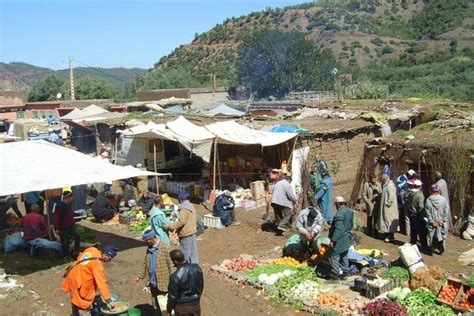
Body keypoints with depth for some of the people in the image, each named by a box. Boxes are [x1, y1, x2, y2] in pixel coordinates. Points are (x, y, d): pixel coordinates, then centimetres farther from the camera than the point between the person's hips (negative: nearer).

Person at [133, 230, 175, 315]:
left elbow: (171, 267, -15)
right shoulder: (149, 249, 6)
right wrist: (140, 277, 7)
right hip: (153, 284, 6)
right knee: (156, 306, 16)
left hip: (163, 284, -6)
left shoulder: (165, 248, -16)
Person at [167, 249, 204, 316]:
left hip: (182, 307, -4)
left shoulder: (175, 276, -24)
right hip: (196, 304, 4)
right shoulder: (197, 268, -10)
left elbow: (172, 296, -15)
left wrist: (169, 310, 0)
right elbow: (201, 285, 5)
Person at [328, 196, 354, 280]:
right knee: (344, 256, 20)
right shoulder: (350, 211, 5)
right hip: (347, 238, 10)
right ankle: (345, 272, 30)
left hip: (340, 240, -9)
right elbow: (351, 224, 16)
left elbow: (338, 229, -27)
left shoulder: (339, 214, -25)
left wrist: (333, 240, -23)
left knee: (334, 256, 0)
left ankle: (335, 274, 4)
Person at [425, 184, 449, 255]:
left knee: (432, 235, 15)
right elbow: (446, 211, -10)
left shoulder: (428, 200, -11)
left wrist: (432, 221, -6)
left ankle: (432, 248, 23)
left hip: (432, 222, 0)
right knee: (441, 235, 15)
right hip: (442, 222, 0)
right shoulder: (443, 199, -11)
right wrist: (442, 220, -6)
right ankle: (441, 249, 22)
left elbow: (428, 213, -10)